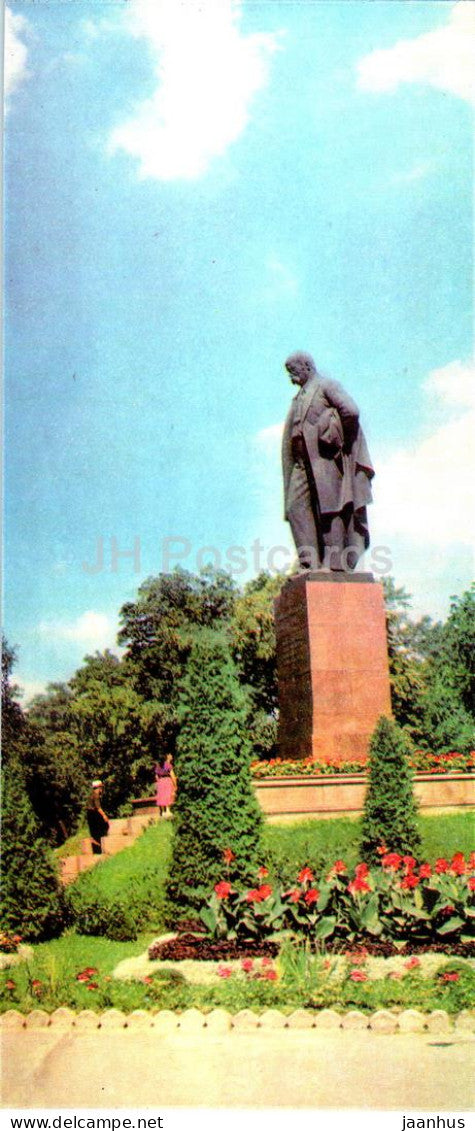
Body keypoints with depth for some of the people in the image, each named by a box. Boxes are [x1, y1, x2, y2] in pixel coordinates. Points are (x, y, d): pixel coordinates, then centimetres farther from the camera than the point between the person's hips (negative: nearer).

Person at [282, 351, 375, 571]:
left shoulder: (327, 386, 1)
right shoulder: (299, 398, 25)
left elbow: (351, 411, -13)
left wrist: (336, 440, -8)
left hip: (325, 458, -8)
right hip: (304, 462, 8)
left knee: (329, 509, -7)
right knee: (296, 507, -4)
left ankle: (334, 562, -5)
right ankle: (309, 561, -6)